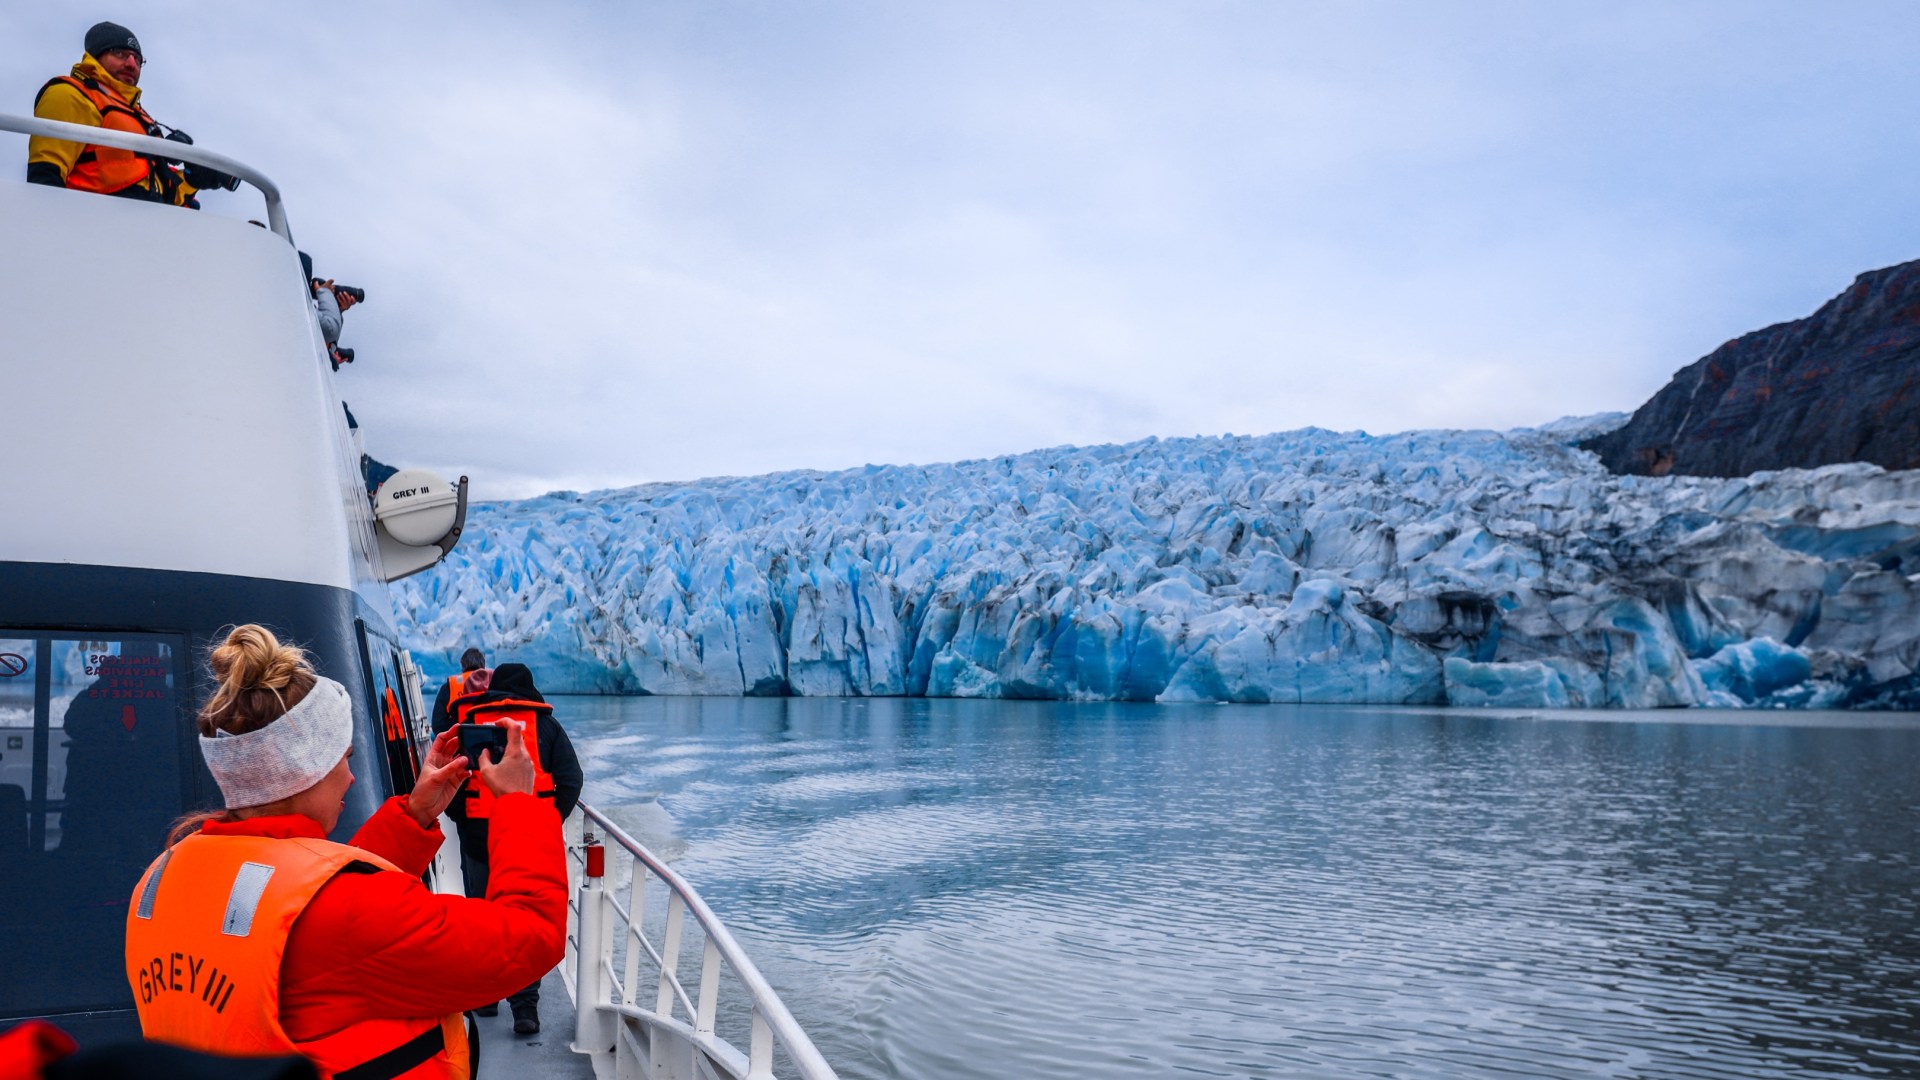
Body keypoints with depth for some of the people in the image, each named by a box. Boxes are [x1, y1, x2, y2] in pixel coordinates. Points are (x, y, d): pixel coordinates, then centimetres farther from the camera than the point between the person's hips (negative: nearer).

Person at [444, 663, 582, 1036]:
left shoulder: (466, 720, 5)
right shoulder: (546, 724, 5)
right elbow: (570, 779, 0)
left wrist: (461, 817, 12)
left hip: (478, 836, 1)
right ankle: (525, 1006, 0)